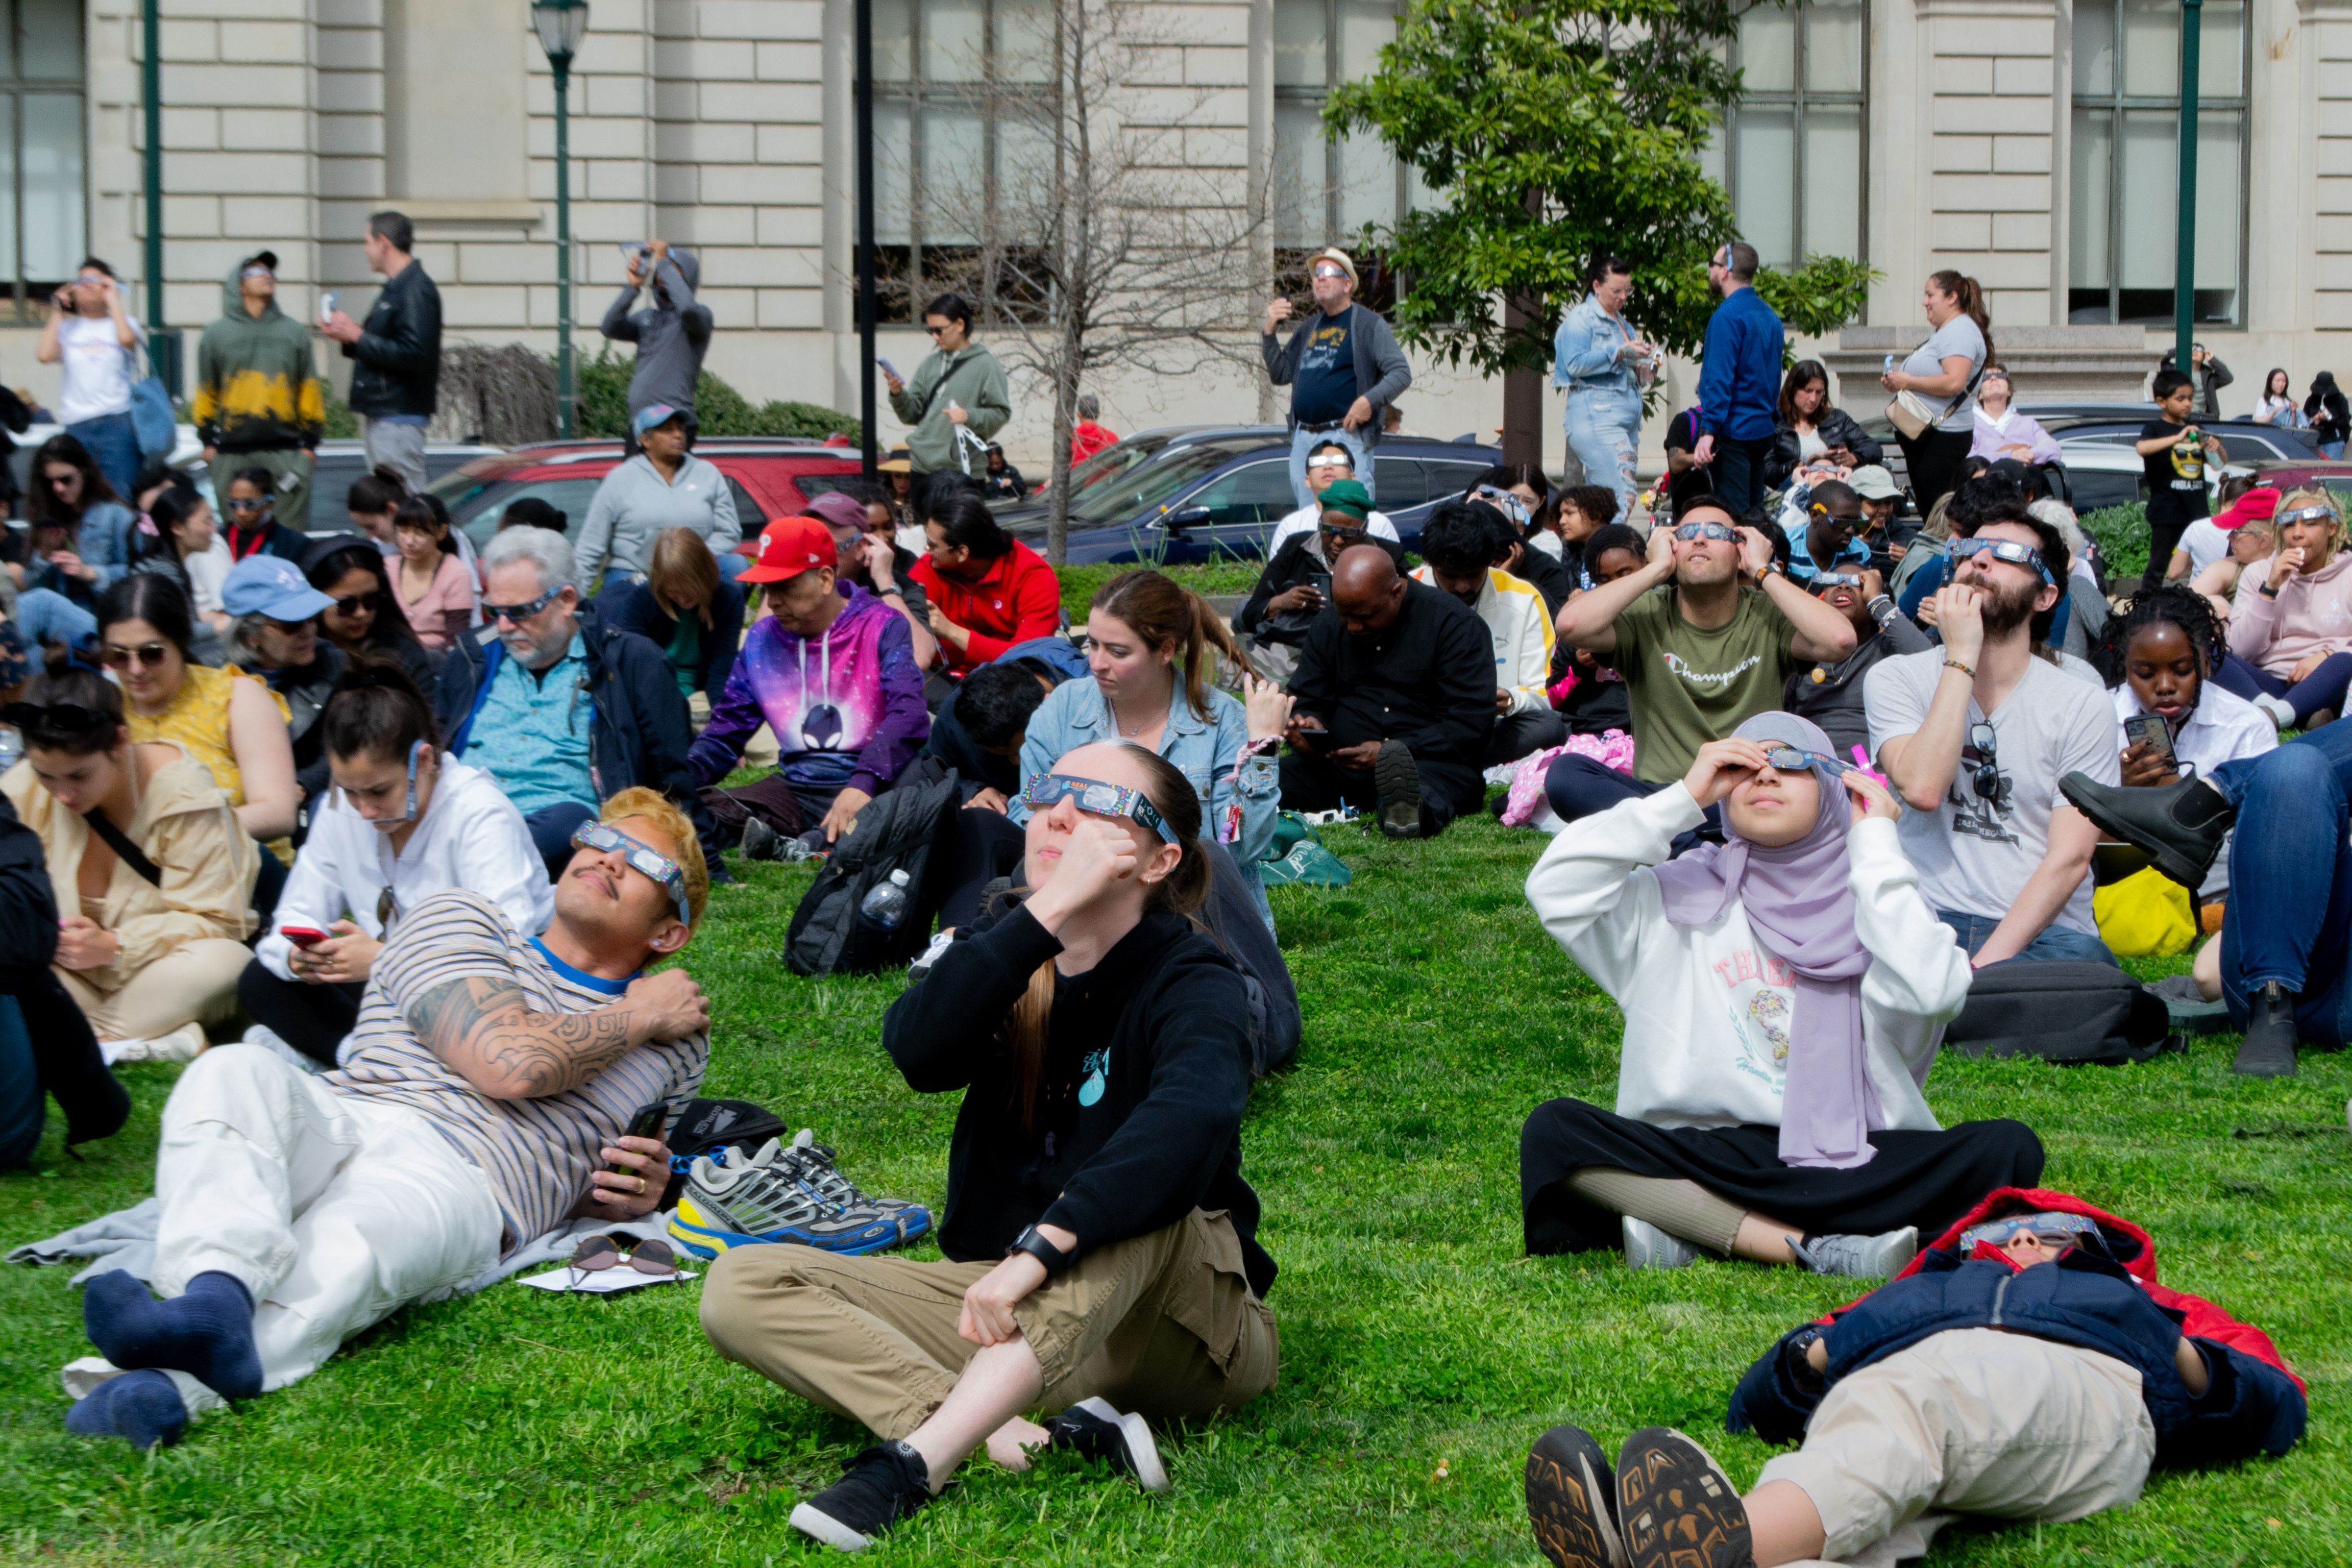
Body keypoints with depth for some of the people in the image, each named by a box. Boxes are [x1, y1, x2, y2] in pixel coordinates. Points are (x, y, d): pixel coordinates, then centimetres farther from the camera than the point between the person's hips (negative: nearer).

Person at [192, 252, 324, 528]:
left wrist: (310, 441, 6)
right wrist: (207, 440, 7)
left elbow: (309, 389, 11)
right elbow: (206, 392, 12)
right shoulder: (216, 334, 9)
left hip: (286, 450, 0)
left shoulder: (295, 332, 12)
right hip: (233, 451, 0)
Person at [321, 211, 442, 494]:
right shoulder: (394, 288, 19)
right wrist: (348, 336, 6)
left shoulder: (415, 290, -14)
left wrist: (357, 337, -17)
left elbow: (413, 354, -24)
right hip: (381, 414, 11)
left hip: (399, 416, -11)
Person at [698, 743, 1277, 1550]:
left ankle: (919, 1455, -45)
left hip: (1172, 1325, -5)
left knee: (1139, 1193, -36)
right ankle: (1036, 1438, -31)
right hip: (1007, 1309, 5)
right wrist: (1046, 911, -25)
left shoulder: (1189, 982, -11)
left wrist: (1042, 1248, -46)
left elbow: (1192, 1120, -34)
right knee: (741, 1286, -13)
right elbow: (921, 1052, -18)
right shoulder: (1005, 946, 5)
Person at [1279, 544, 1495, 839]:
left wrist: (1394, 752, -19)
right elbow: (1307, 701, 20)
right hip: (1338, 769, 5)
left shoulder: (1455, 624, -2)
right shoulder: (1328, 624, 15)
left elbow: (1470, 726, -9)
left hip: (1433, 763, -5)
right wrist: (1307, 725, -6)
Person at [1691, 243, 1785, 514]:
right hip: (1764, 430, 9)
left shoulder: (1727, 316, -14)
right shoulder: (1769, 316, 14)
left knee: (1732, 515, -8)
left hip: (1734, 431, -9)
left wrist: (1708, 431, -21)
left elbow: (1719, 379, -20)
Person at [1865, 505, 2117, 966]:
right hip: (1927, 920, 0)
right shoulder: (1896, 680, 8)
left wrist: (1988, 963, -18)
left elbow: (2070, 857, -4)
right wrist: (1962, 656, -11)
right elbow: (1922, 789, -12)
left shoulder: (2083, 707, 5)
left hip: (2044, 930, 0)